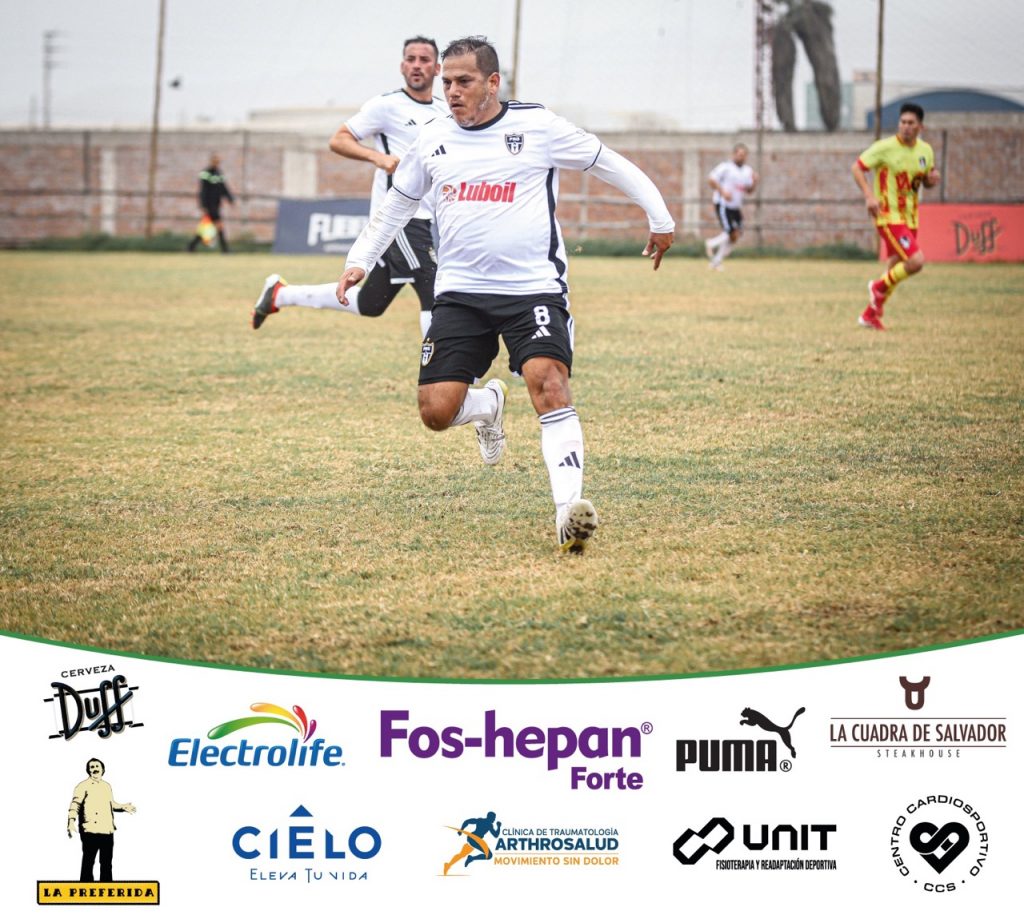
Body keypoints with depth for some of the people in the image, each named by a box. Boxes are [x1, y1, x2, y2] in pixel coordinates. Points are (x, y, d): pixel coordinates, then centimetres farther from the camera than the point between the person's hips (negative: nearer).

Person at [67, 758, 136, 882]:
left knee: (106, 862, 12)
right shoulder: (83, 786, -4)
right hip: (90, 830, -7)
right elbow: (75, 804, -13)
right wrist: (71, 821, -26)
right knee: (88, 862, -5)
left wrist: (123, 807, 15)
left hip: (107, 830, 7)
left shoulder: (107, 786, 17)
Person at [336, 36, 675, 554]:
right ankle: (487, 406, 32)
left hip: (534, 287, -3)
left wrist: (659, 219, 10)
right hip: (460, 292, 4)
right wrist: (360, 260, 11)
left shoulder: (537, 127, -3)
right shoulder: (432, 142, 7)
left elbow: (610, 165, 7)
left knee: (549, 383, -26)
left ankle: (568, 510, -28)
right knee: (436, 411, -5)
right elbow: (396, 206, 22)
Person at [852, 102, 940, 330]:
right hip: (888, 215, -7)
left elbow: (926, 182, 20)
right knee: (916, 261, -20)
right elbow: (857, 168, -7)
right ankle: (879, 287, 4)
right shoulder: (885, 147, -12)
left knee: (895, 269, 11)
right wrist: (869, 196, -20)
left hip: (910, 217, 7)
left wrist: (932, 179, -5)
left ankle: (870, 315, 26)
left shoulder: (925, 151, 6)